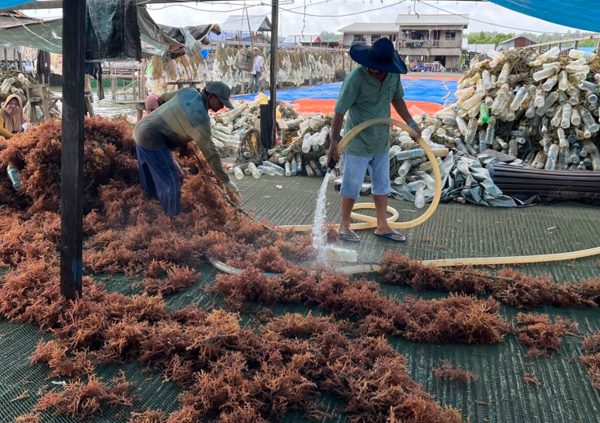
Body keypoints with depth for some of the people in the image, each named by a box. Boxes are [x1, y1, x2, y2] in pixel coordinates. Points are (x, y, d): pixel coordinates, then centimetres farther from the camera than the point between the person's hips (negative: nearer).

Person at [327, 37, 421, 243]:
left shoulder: (393, 75, -7)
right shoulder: (356, 78, -24)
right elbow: (339, 111, -21)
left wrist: (411, 123, 11)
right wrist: (334, 143, -21)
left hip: (381, 141, 6)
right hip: (357, 142, -6)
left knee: (382, 184, 15)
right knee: (352, 185, 6)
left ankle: (382, 226, 28)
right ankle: (344, 226, 23)